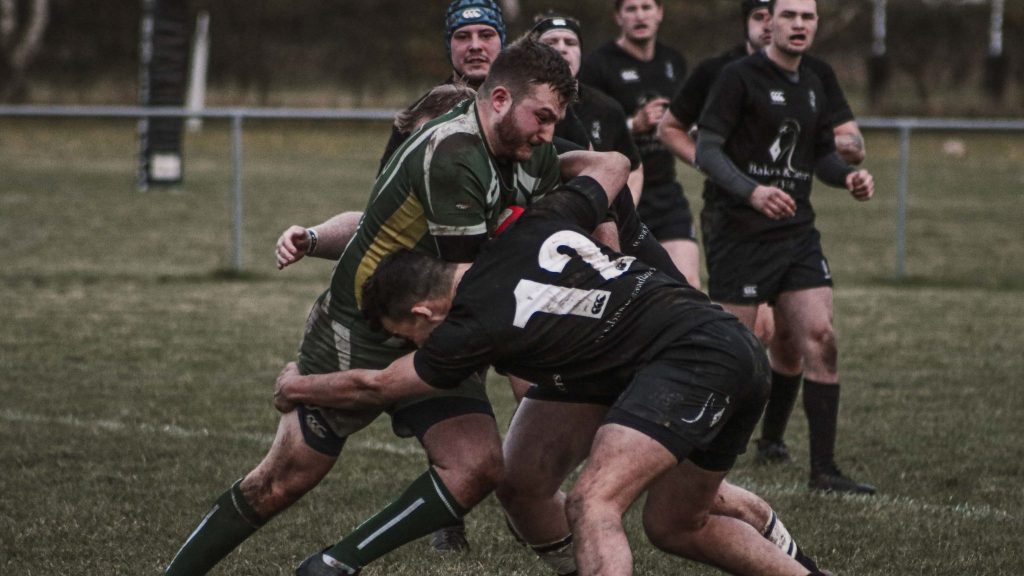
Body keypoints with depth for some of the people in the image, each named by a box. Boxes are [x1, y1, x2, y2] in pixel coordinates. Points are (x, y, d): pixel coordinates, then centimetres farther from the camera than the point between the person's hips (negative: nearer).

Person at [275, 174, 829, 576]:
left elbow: (373, 386, 9)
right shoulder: (538, 223, 8)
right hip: (743, 352, 9)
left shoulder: (476, 326, -9)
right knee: (676, 526, 23)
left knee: (592, 503, -19)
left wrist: (295, 387, 26)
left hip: (692, 362, -9)